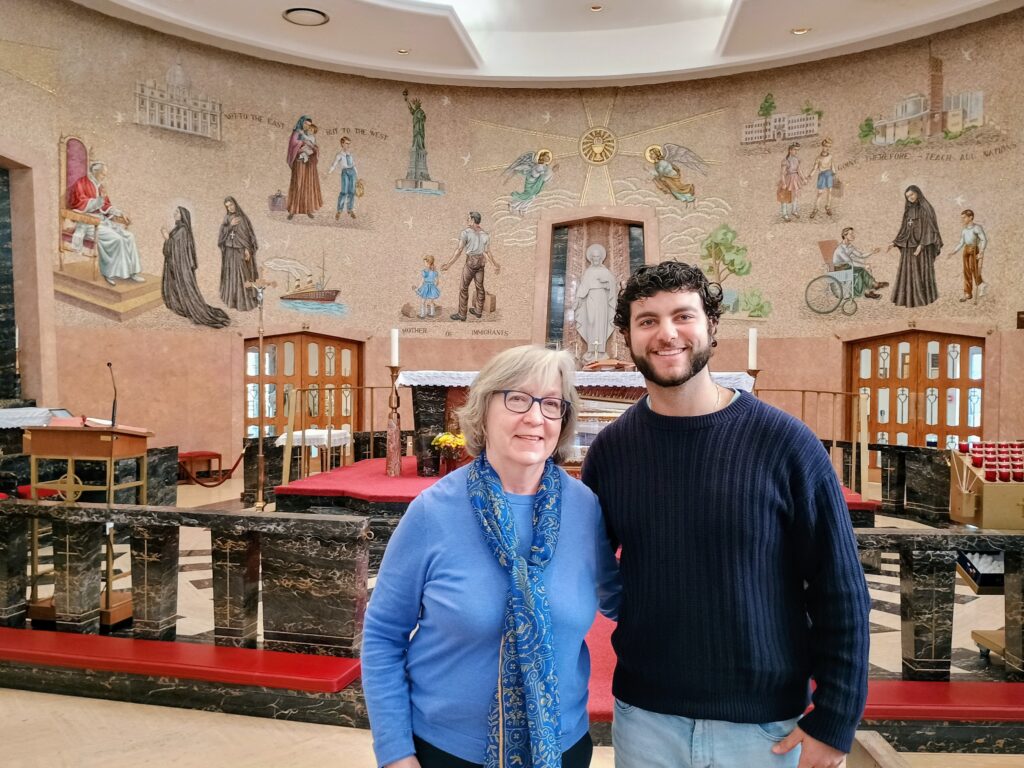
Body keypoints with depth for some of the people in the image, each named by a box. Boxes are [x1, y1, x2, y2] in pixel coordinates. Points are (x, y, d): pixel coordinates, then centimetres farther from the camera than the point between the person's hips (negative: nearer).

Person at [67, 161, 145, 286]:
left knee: (129, 237, -12)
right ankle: (109, 273, -18)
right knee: (116, 239, -28)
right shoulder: (80, 185, -8)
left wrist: (120, 213, 4)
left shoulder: (99, 186, 15)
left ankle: (131, 272, -12)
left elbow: (106, 206, 20)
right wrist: (100, 199, -27)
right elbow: (81, 206, -18)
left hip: (102, 220, 8)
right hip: (88, 223, -8)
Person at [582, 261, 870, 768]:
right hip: (643, 715, 2)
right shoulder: (610, 449, -6)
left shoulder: (785, 444, -13)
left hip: (765, 722, -1)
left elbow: (839, 592, -8)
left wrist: (834, 722, -7)